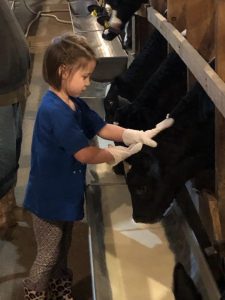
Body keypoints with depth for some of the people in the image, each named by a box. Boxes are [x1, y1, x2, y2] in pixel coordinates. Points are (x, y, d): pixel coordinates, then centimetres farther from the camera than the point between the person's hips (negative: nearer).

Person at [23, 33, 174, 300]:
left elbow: (103, 128, 6)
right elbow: (85, 154, -26)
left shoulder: (73, 104, 2)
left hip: (65, 194, 9)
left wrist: (139, 136, -7)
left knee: (62, 250, 25)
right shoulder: (55, 111, -29)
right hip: (49, 198, -9)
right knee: (48, 256, 8)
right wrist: (120, 154, -10)